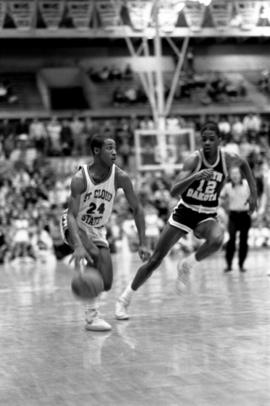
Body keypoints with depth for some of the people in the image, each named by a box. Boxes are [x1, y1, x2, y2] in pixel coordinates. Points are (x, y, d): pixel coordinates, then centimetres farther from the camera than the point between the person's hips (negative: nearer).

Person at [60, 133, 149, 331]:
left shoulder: (120, 177, -16)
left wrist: (142, 243, -13)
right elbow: (72, 215, -32)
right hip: (75, 226, -4)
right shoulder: (80, 179, -25)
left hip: (98, 229, 4)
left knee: (106, 284, -6)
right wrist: (78, 245, -48)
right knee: (94, 255, -33)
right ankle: (92, 316, -24)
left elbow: (137, 209, -6)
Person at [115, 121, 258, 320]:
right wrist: (195, 176, -44)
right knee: (155, 260, -1)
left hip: (207, 216, 2)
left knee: (217, 239, -37)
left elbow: (244, 163, 16)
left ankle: (187, 265, -9)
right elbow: (174, 191, -29)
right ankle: (125, 298, 15)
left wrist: (253, 192, 10)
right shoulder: (194, 160, -20)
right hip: (184, 212, -2)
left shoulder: (228, 159, -10)